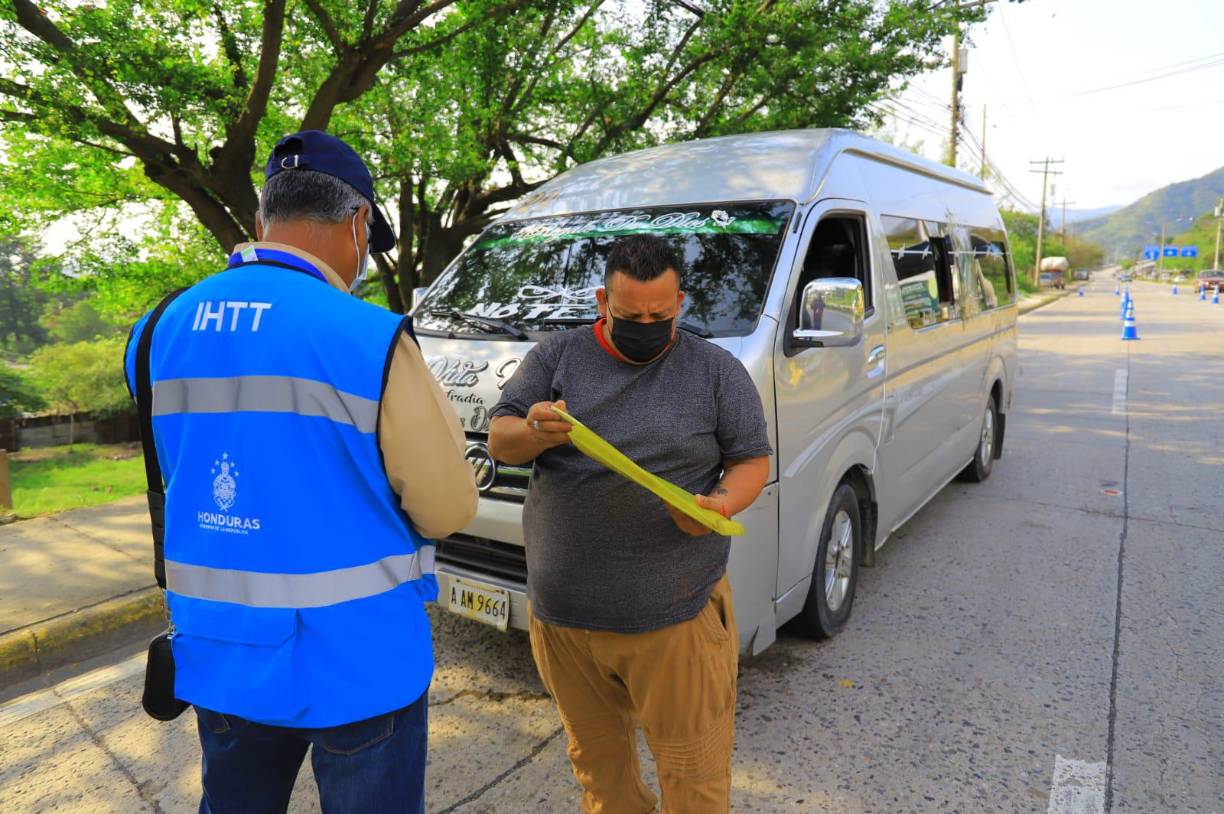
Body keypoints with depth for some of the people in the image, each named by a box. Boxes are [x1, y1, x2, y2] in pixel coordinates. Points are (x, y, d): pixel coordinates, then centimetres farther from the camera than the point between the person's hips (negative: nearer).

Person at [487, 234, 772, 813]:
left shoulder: (717, 370, 1)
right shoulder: (555, 356, 3)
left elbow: (752, 461, 4)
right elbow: (498, 443, 2)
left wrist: (723, 503, -19)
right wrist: (534, 432, -22)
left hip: (677, 613, -2)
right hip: (563, 612, 2)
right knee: (596, 758, 20)